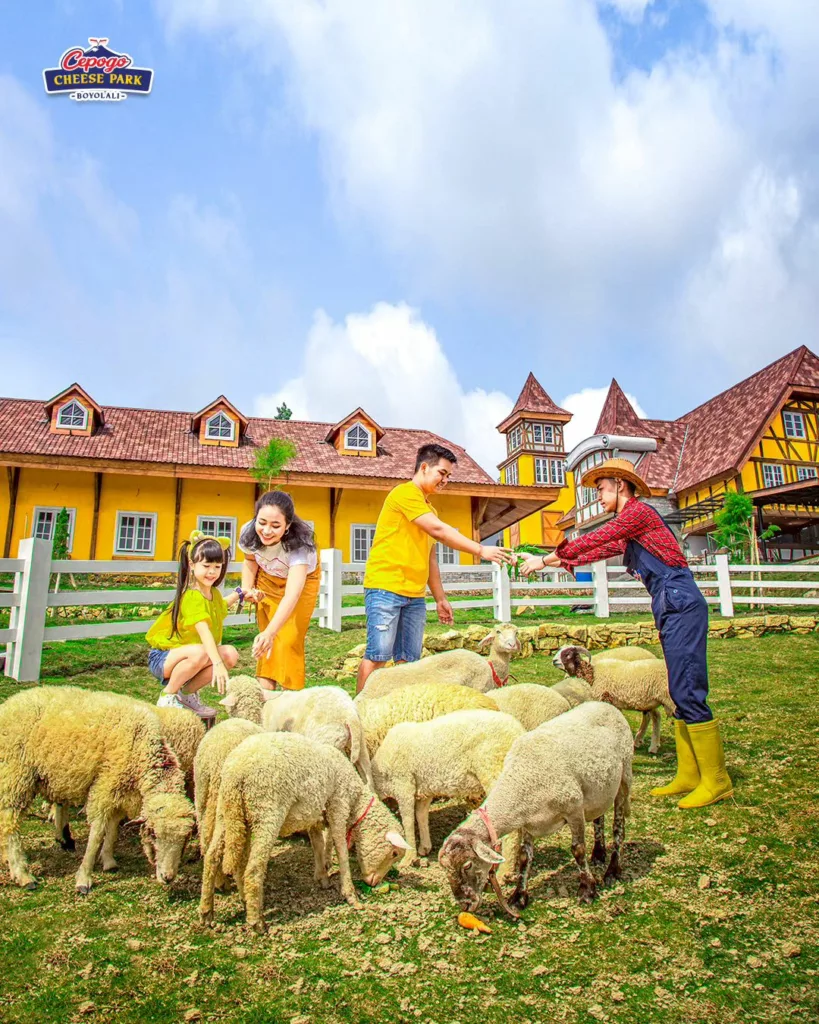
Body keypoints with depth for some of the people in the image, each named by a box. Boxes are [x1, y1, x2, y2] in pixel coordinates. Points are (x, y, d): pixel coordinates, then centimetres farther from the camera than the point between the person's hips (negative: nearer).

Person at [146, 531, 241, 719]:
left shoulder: (214, 593, 2)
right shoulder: (192, 597, -27)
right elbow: (204, 632, -41)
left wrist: (238, 594, 14)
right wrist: (217, 664, -51)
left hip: (186, 657, 8)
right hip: (162, 657, -8)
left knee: (230, 654, -15)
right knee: (199, 653, -38)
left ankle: (188, 693, 2)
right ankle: (168, 695, -12)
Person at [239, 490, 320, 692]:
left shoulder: (299, 544, -40)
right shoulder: (249, 532, -26)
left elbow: (292, 595, -51)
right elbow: (250, 561, -2)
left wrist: (270, 633, -63)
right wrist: (247, 587, -21)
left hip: (301, 581, -3)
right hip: (268, 580, 4)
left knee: (289, 641, -11)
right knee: (266, 643, -4)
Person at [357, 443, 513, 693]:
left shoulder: (429, 508, 20)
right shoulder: (405, 493, -6)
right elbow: (439, 530, -16)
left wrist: (441, 598, 19)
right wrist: (481, 550, -15)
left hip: (415, 595, 8)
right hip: (385, 588, -8)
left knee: (408, 660, 5)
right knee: (378, 655, -8)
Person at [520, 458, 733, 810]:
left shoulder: (638, 511, -8)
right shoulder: (628, 530, 22)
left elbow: (591, 541, -8)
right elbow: (598, 551, 25)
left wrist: (545, 559, -1)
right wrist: (549, 562, 21)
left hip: (681, 605, -10)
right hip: (672, 609, 10)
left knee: (687, 691, -8)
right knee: (681, 692, 10)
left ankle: (716, 780, 0)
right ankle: (689, 775, 15)